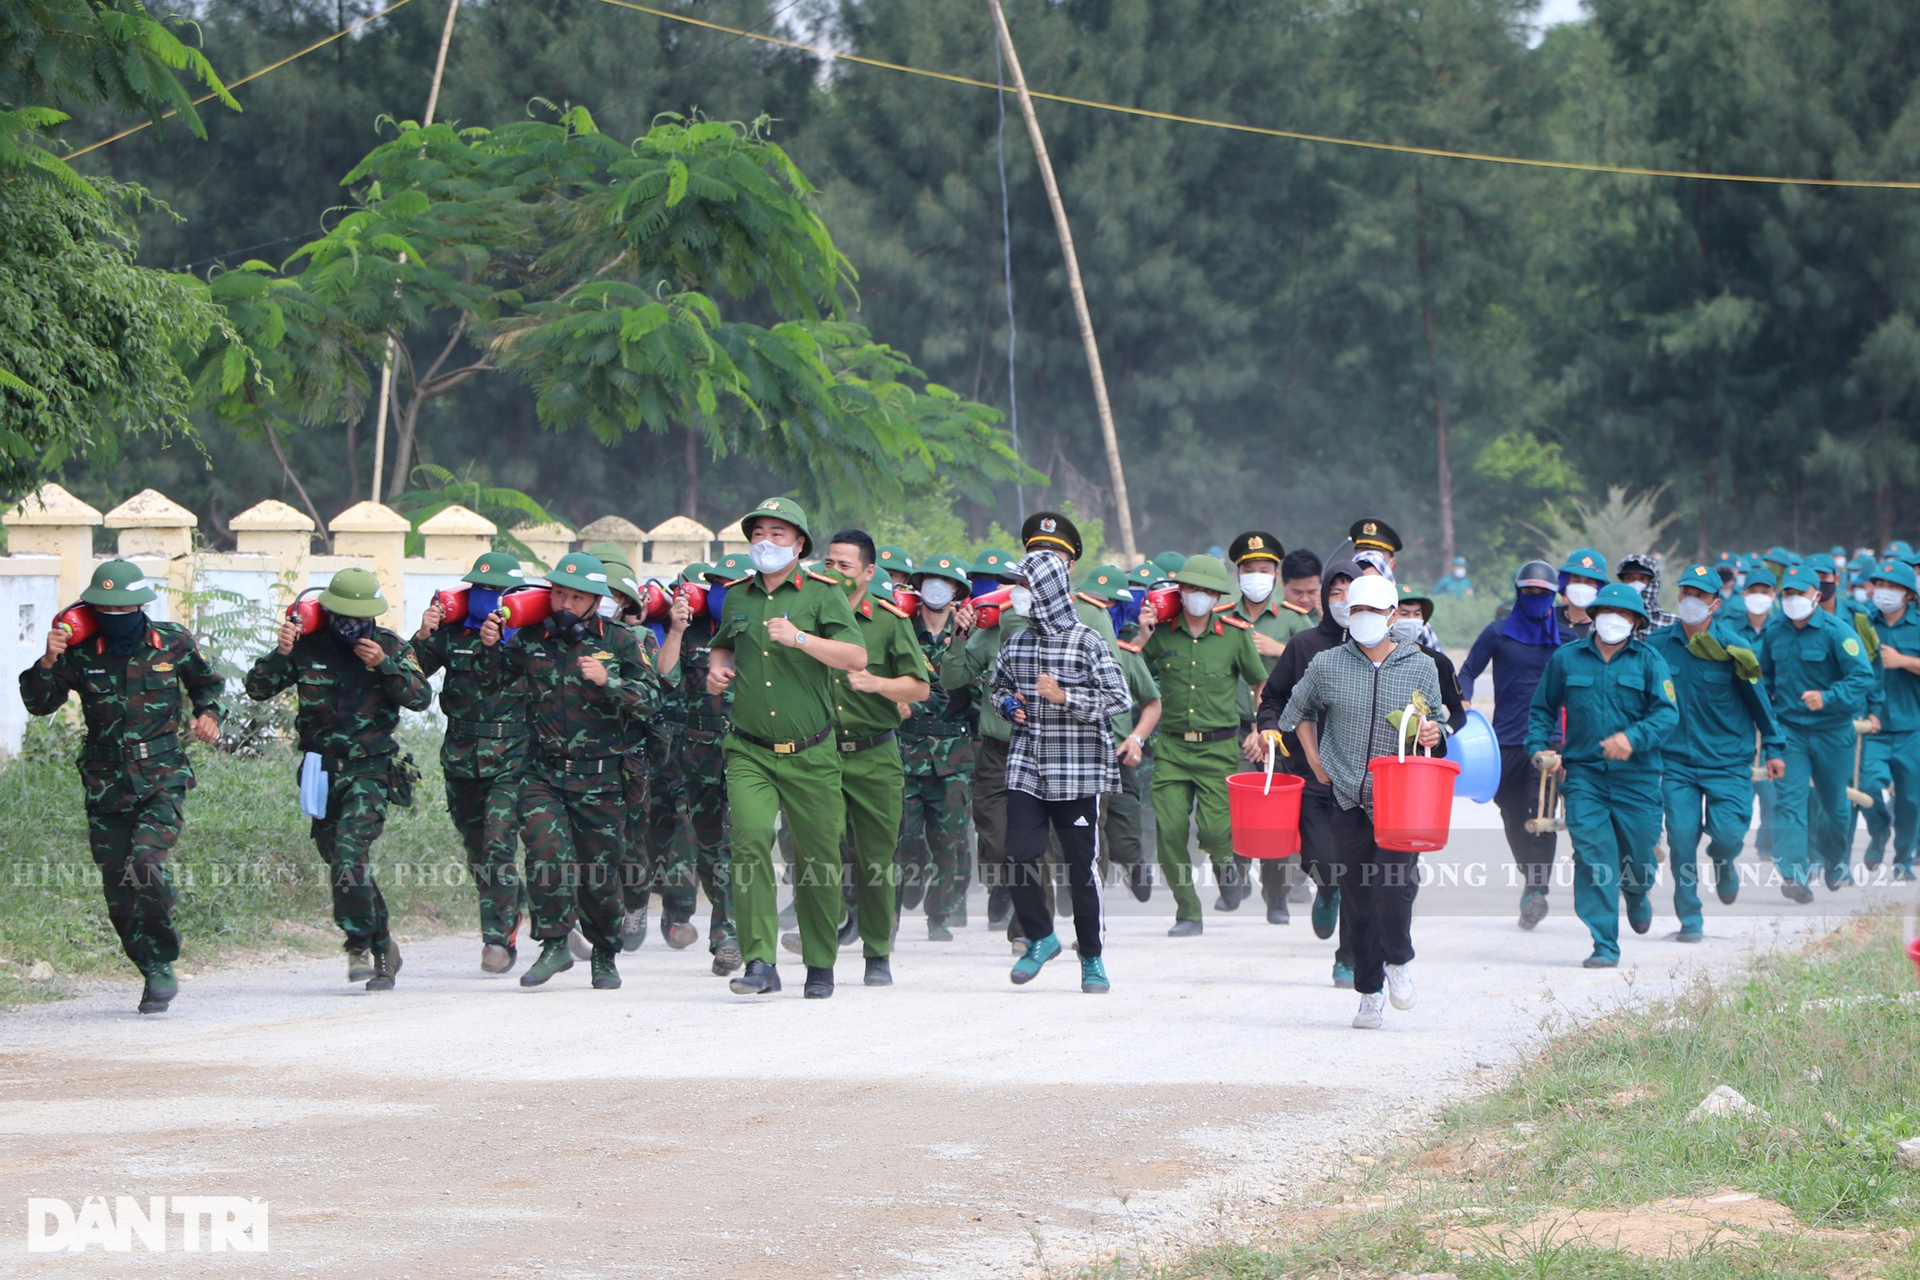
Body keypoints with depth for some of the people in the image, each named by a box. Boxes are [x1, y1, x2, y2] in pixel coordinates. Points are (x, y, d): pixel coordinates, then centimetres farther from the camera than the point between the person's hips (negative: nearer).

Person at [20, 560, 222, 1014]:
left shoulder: (174, 644, 0)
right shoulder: (80, 654, -2)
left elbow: (207, 683, 19)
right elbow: (39, 705, 1)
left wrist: (208, 714, 0)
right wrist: (47, 664, -15)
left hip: (162, 778, -2)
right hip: (106, 784, 2)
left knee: (146, 863, -24)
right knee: (118, 890, 2)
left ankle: (163, 964, -7)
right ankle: (153, 973, 20)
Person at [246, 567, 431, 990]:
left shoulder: (390, 647, -1)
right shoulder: (308, 647, 1)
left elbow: (422, 698, -10)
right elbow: (257, 689, -2)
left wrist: (386, 665, -23)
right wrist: (280, 654, -19)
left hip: (370, 769, -4)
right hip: (322, 771, 4)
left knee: (349, 852, -23)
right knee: (339, 860, 9)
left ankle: (360, 945, -14)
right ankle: (384, 948, 24)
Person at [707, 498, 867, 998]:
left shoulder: (823, 594, 0)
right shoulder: (737, 596, 12)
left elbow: (856, 658, -13)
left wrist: (800, 638, -25)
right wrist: (717, 669, 11)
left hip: (811, 754, -2)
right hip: (750, 752, 2)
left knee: (818, 859, 4)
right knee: (750, 842, -18)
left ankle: (820, 965, 21)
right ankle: (759, 963, -21)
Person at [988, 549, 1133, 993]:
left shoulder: (1087, 642, -5)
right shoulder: (1016, 643, 10)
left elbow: (1120, 698, -8)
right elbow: (996, 686, 26)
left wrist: (1065, 697, -17)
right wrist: (1008, 704, 4)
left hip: (1077, 773, -4)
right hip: (1025, 770, 4)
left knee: (1082, 867, 1)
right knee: (1019, 856, -8)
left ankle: (1091, 959, 15)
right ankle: (1039, 937, 15)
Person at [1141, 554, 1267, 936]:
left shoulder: (1236, 635, 1)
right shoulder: (1161, 633, 3)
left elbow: (1262, 685, 11)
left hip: (1219, 748, -1)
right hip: (1172, 747, 1)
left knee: (1213, 831, -13)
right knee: (1169, 830, -9)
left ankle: (1225, 860, 24)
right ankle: (1188, 913, 5)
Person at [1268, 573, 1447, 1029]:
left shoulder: (1421, 667, 5)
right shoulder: (1327, 666, 6)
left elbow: (1437, 719, 14)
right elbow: (1297, 710, 23)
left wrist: (1432, 733, -9)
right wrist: (1314, 759, 14)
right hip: (1349, 799, 2)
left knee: (1396, 884, -18)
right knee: (1357, 897, 3)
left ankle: (1398, 960, 11)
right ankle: (1370, 993, 16)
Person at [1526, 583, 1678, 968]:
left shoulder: (1648, 661, 3)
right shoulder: (1565, 659, 8)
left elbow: (1667, 712, -7)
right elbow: (1541, 709, 19)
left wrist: (1632, 738, -24)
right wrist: (1540, 748, 2)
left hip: (1636, 776, 0)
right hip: (1583, 773, 0)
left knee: (1639, 853, 7)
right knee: (1593, 855, -12)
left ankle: (1637, 894, 45)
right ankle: (1604, 946, -9)